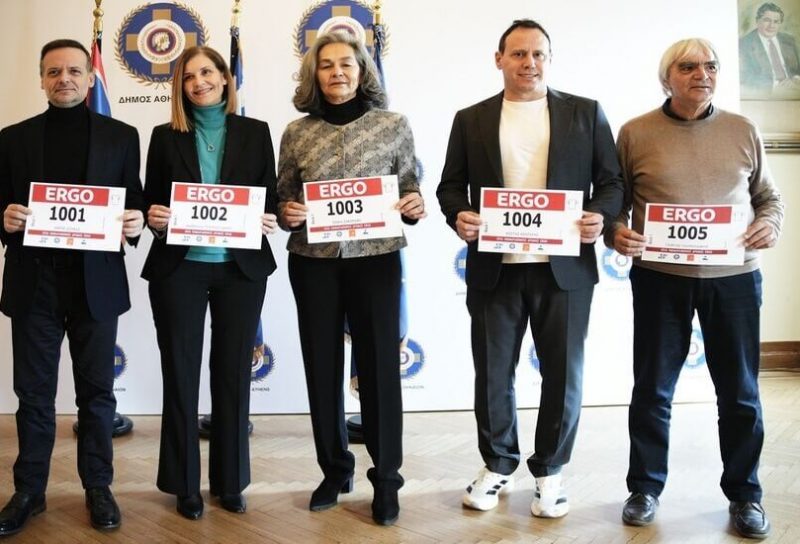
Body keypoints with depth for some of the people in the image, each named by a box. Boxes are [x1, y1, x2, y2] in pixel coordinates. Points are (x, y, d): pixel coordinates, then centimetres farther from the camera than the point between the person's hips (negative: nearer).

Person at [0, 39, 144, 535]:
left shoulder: (121, 136, 6)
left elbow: (135, 203, 6)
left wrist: (137, 222, -15)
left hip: (95, 282, -1)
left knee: (97, 392, 8)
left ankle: (98, 487, 23)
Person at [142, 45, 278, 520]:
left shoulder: (255, 132, 7)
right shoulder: (166, 136, 6)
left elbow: (271, 197, 6)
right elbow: (151, 201, 7)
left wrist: (270, 221, -14)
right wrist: (154, 216, -14)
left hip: (240, 268, 0)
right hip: (178, 268, 0)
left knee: (234, 373, 8)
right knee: (180, 374, 6)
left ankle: (231, 481, 22)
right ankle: (185, 484, 20)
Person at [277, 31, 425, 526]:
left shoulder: (394, 125, 1)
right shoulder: (296, 132, 5)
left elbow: (411, 194, 6)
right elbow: (284, 201, 11)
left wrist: (416, 207, -16)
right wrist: (287, 213, -10)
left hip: (376, 259, -2)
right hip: (312, 264, 2)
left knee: (380, 366, 2)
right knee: (322, 367, 9)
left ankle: (386, 478, 18)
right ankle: (335, 470, 27)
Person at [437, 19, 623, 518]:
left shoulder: (586, 113, 7)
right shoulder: (471, 119, 9)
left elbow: (612, 180, 5)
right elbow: (451, 185, 7)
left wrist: (600, 216, -15)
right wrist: (458, 216, -14)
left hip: (564, 267, 0)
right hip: (494, 267, 1)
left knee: (563, 375, 7)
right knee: (492, 374, 9)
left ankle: (550, 472, 26)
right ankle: (498, 466, 28)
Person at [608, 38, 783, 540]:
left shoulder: (744, 131, 8)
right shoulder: (635, 133, 2)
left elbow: (768, 195, 13)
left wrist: (770, 224, -8)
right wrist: (615, 231, -16)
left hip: (734, 277, 2)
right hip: (660, 278, -1)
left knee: (740, 391, 8)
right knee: (653, 388, 7)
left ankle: (745, 493, 25)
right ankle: (646, 487, 23)